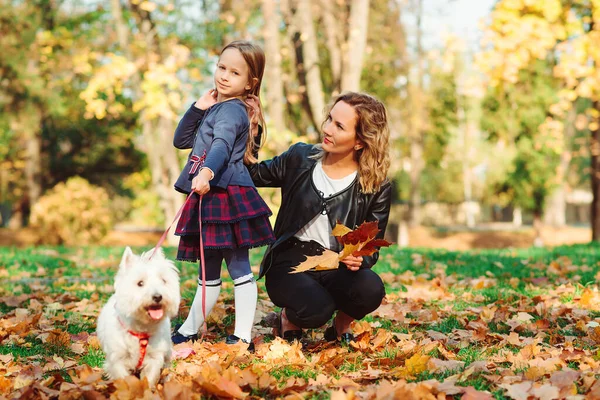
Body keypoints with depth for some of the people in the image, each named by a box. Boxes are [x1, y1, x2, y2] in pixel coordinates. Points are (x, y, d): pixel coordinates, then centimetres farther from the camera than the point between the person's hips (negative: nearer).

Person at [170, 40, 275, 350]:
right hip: (210, 198, 9)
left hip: (228, 197, -9)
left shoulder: (232, 110, -9)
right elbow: (181, 141, 18)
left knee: (239, 269, -6)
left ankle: (243, 338, -3)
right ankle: (188, 331, 27)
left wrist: (206, 172, -47)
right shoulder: (214, 109, 20)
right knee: (208, 272, 17)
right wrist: (198, 108, 6)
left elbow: (222, 144, -29)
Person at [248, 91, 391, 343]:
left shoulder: (377, 188, -2)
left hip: (337, 267, 1)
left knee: (370, 289, -33)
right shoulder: (300, 158, 2)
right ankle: (290, 317, 7)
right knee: (316, 311, -33)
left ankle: (341, 326, 3)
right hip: (290, 263, 0)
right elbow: (253, 174, 14)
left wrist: (360, 259, -22)